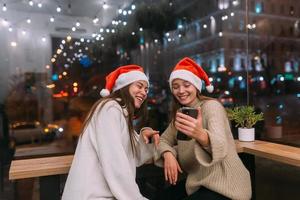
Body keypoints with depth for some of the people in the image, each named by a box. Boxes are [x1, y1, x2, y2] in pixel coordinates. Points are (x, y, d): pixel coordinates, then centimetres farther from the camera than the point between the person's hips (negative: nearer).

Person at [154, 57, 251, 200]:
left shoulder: (212, 106, -19)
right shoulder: (180, 113, 4)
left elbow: (220, 148, -35)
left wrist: (200, 135, -56)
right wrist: (168, 154, -17)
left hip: (224, 185, -7)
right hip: (197, 181, 7)